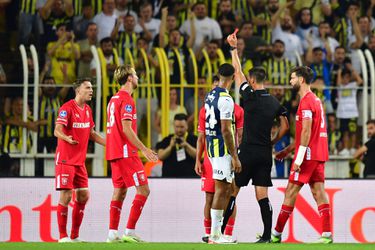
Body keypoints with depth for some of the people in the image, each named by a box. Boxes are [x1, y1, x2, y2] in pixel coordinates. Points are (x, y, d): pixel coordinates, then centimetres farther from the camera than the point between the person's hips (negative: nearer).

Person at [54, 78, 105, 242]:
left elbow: (91, 134, 23)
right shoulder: (67, 108, -12)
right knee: (66, 195, -9)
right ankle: (63, 237, -3)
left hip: (80, 160, 8)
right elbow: (57, 131, -22)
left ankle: (74, 236, 16)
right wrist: (68, 139, -43)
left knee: (83, 196, 6)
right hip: (65, 159, -8)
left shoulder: (87, 110, 12)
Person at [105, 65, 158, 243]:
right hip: (126, 153, -10)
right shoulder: (126, 100, -12)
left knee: (119, 192, 10)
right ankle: (130, 231, -11)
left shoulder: (114, 99, 17)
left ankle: (112, 233, 6)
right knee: (143, 190, -7)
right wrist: (144, 149, -18)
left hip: (115, 153, 10)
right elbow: (126, 129, -20)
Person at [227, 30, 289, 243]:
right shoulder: (275, 102, 7)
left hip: (248, 151, -5)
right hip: (265, 153, 5)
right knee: (262, 195, 4)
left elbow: (238, 72, -1)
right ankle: (267, 235, -1)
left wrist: (234, 48, 6)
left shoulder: (251, 97, -9)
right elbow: (285, 127, 11)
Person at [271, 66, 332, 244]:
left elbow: (306, 131, -20)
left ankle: (276, 234, 0)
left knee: (291, 191, -4)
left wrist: (299, 158, -21)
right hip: (319, 154, 9)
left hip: (308, 155, -9)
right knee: (318, 191, 4)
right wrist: (288, 150, 26)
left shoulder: (306, 101, -13)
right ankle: (327, 234, -3)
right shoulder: (315, 100, 18)